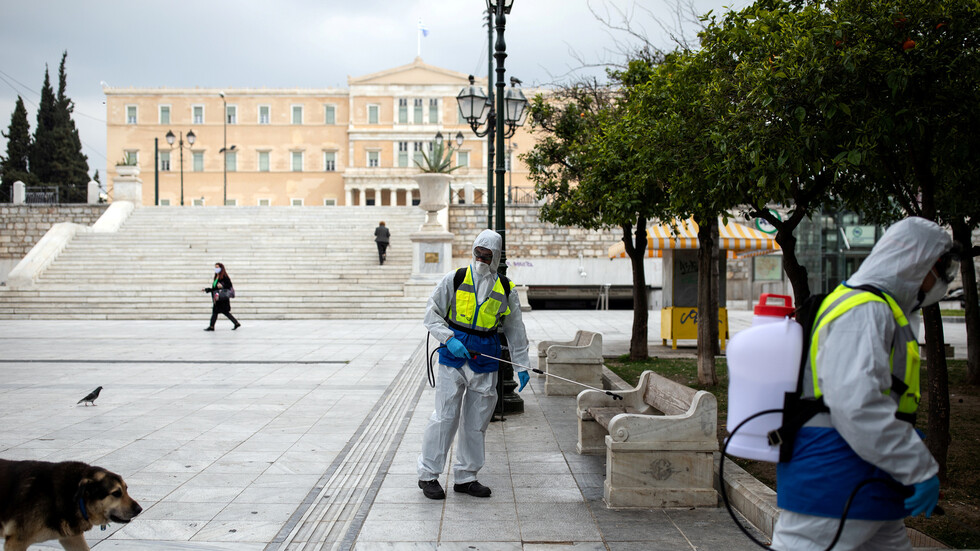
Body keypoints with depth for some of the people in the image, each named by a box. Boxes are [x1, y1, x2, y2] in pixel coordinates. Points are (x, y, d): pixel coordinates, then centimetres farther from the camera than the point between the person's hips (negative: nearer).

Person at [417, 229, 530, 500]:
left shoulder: (505, 289, 7)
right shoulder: (455, 279, 0)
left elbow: (515, 330, 12)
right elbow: (432, 314, 0)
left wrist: (521, 366, 8)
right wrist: (449, 338, -15)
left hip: (485, 360, 3)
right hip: (454, 356, -3)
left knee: (477, 421, 8)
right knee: (445, 416, -4)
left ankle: (465, 477, 20)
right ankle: (428, 474, 9)